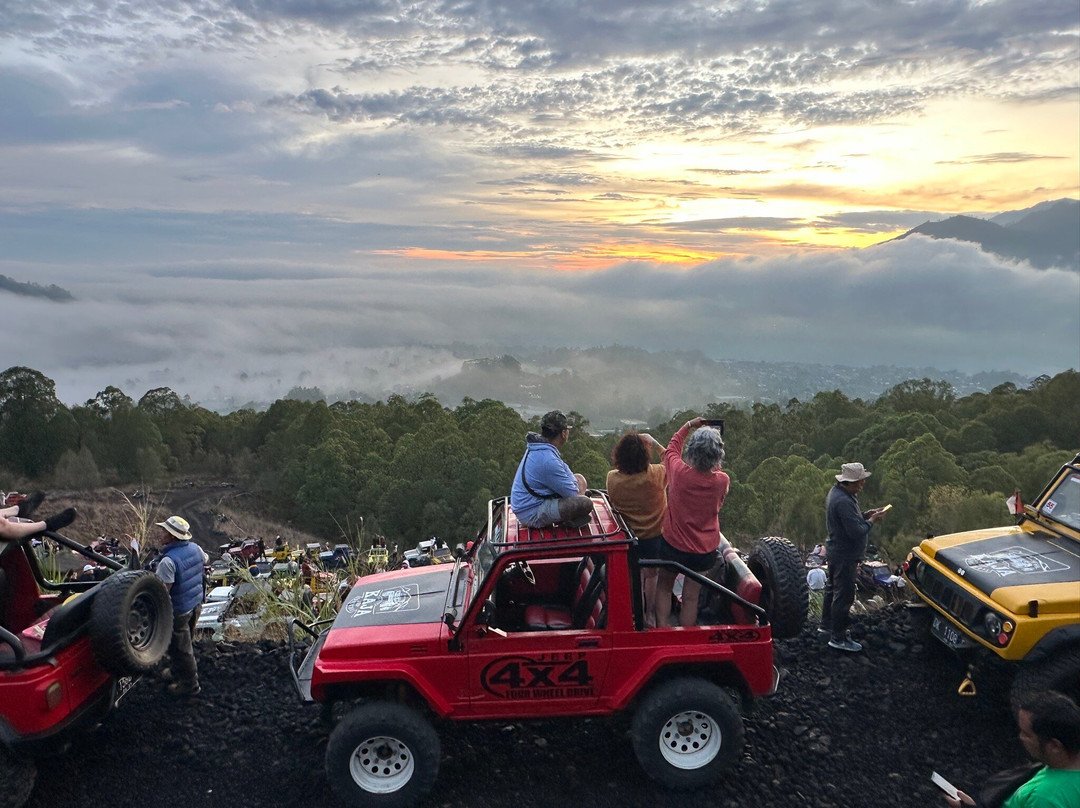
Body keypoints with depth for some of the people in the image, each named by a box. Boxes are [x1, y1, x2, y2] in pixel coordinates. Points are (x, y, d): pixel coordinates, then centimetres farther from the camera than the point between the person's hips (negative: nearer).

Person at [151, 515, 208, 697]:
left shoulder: (168, 561, -30)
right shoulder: (195, 548, -5)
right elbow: (205, 559, 18)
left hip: (178, 611, -8)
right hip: (196, 603, 8)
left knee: (180, 647, 9)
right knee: (184, 641, 27)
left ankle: (189, 684, 23)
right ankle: (178, 671, 48)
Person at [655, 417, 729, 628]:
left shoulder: (679, 472, -22)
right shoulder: (722, 481, -17)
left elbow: (671, 449, 2)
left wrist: (688, 426, 11)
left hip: (673, 543, -1)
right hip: (704, 549, 1)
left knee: (664, 587, 21)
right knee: (691, 597, 13)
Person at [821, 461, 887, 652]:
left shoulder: (837, 493, 5)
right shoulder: (843, 501, -29)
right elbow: (857, 531, -30)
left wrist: (866, 514, 3)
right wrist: (871, 521, -14)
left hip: (835, 551, 11)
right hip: (844, 556, -11)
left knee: (833, 588, 24)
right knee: (844, 595, -1)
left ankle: (827, 625, 39)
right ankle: (838, 638, 8)